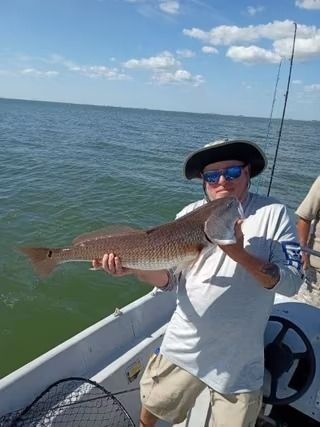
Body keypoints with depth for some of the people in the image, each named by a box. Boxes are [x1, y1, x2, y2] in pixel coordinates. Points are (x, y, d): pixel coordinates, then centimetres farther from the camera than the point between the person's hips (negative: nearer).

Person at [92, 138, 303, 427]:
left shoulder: (273, 213, -10)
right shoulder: (190, 215, -3)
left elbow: (290, 283, -16)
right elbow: (170, 278, -4)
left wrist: (239, 253, -31)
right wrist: (134, 268, -23)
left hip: (240, 357, -2)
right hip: (184, 346, 3)